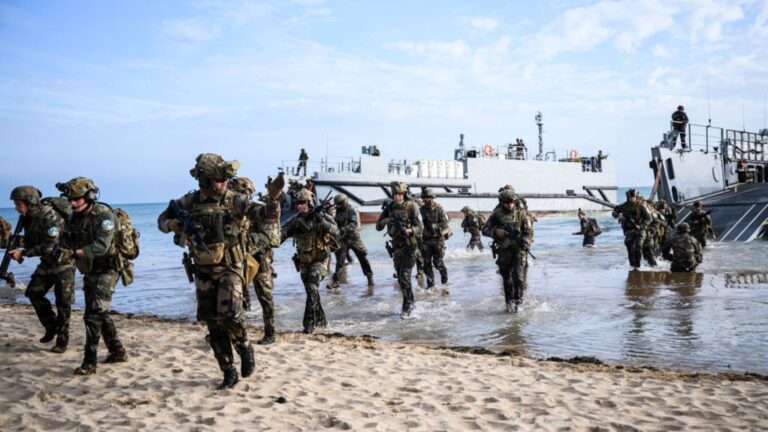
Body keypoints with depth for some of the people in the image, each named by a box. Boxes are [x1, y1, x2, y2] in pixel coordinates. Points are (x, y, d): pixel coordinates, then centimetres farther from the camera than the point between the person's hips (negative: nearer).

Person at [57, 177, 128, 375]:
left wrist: (75, 253, -36)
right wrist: (61, 251, -19)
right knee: (100, 314, 16)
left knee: (93, 314, -13)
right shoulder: (75, 217, 5)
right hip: (90, 272, 9)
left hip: (106, 271, -8)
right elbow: (66, 240, 3)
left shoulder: (105, 216, -19)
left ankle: (89, 362, -7)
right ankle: (118, 352, 30)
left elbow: (101, 246, -29)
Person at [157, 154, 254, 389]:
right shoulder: (190, 202, 0)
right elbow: (162, 220, 12)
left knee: (229, 314, -22)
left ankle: (245, 349, 8)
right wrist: (172, 224, -12)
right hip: (203, 273, 4)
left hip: (230, 269, -4)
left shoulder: (235, 200, -10)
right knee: (214, 325, 7)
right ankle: (229, 373, 20)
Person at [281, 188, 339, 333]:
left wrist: (322, 221, -37)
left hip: (319, 260, -5)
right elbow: (283, 234, -8)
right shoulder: (295, 220, -1)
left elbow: (335, 232, -24)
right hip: (303, 261, 5)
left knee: (312, 289, -18)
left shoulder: (321, 216, -12)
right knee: (311, 291, 12)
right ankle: (320, 319, 29)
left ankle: (309, 322, -14)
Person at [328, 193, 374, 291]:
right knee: (340, 261, -5)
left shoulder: (352, 211, -13)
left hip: (354, 238, -4)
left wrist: (344, 229, -38)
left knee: (363, 258, 9)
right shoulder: (339, 212, 8)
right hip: (343, 239, 4)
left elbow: (354, 224, -26)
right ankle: (335, 282, -8)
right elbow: (335, 223, 17)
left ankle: (370, 277, 26)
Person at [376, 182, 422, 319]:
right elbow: (378, 226, 3)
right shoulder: (389, 208, 4)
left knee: (404, 277, -12)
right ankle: (410, 303, 30)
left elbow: (419, 226, -14)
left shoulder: (411, 207, -10)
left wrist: (410, 230, -34)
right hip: (396, 247, 6)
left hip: (410, 247, -6)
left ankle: (407, 308, -3)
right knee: (400, 278, 13)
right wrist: (386, 220, -18)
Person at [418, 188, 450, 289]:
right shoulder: (422, 209, 4)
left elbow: (446, 224, -16)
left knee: (437, 262, -4)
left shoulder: (439, 208, -10)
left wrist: (434, 225, -27)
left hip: (438, 238, -4)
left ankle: (444, 277, 24)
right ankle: (430, 283, 12)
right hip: (426, 239, 4)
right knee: (427, 262, 1)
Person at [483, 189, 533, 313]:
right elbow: (485, 230, 3)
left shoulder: (521, 214, 0)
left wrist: (525, 241, -21)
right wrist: (496, 232, -16)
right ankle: (509, 302, 24)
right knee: (506, 277, 9)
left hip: (518, 250, -2)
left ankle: (517, 300, 4)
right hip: (504, 251, 2)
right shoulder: (497, 214, 2)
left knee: (518, 276, -15)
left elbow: (529, 233, 0)